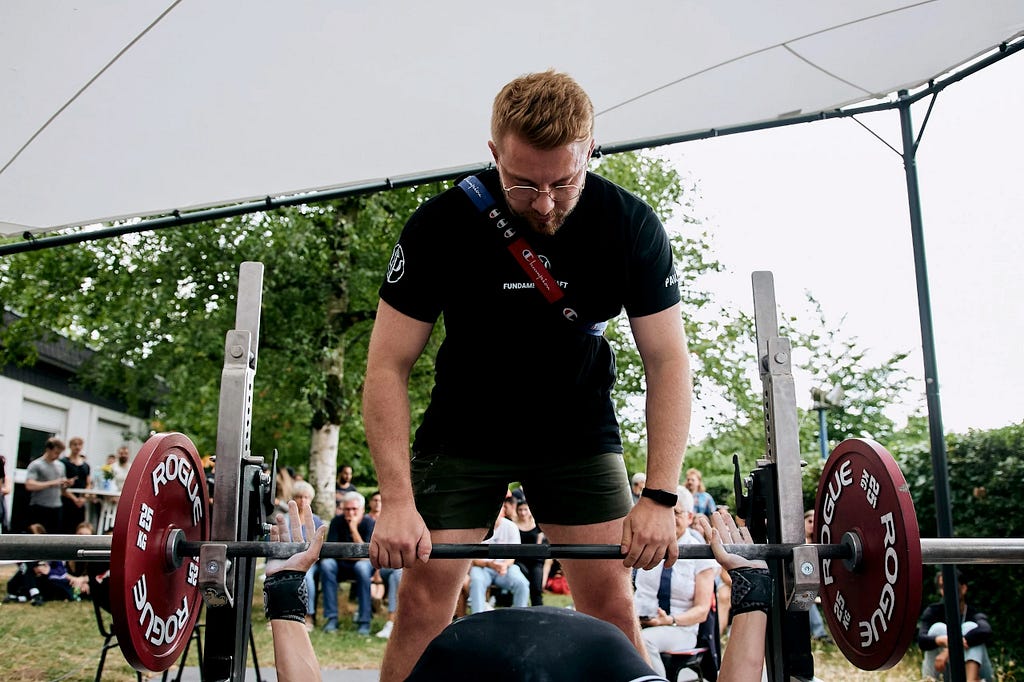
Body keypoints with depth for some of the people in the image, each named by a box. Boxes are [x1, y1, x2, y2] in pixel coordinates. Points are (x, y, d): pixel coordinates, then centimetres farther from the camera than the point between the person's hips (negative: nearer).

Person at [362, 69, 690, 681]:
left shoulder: (632, 226, -16)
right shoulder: (442, 225, -20)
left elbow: (668, 359, -12)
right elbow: (389, 364, -16)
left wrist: (660, 497, -21)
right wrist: (397, 499, -25)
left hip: (578, 430, 1)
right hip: (465, 430, -1)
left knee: (613, 606, -2)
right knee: (424, 603, -4)